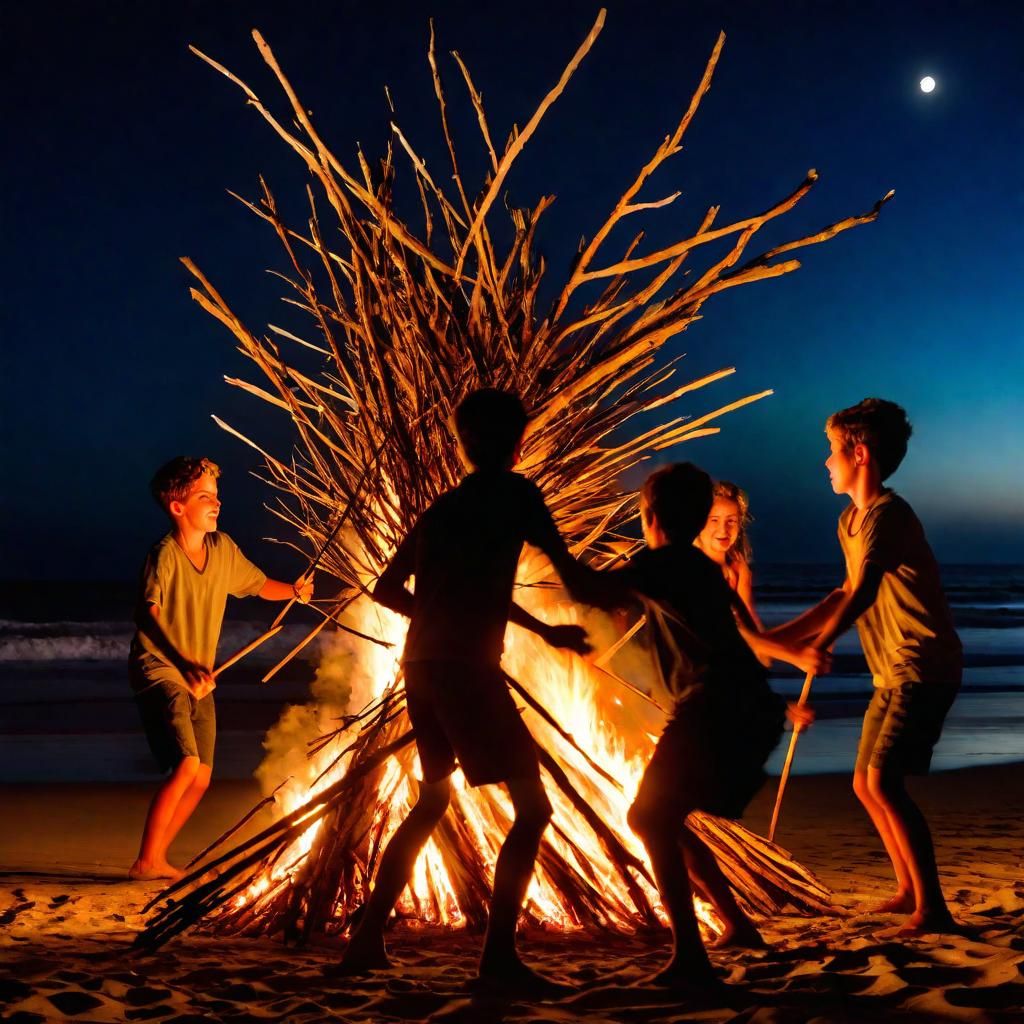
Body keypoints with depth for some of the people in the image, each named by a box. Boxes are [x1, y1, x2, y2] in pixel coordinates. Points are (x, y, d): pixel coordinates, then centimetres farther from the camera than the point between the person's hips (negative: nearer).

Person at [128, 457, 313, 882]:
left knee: (201, 778, 8)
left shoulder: (223, 549, 3)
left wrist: (293, 590, -3)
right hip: (159, 672, -8)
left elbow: (259, 584, 18)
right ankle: (145, 862, -10)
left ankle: (157, 858, 21)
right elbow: (148, 615, -31)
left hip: (199, 678, 8)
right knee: (186, 765, -20)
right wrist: (183, 664, -45)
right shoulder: (165, 555, -18)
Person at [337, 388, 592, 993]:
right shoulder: (516, 493, -2)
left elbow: (388, 589, 22)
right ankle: (500, 956, -9)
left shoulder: (443, 507, 17)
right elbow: (570, 574, -4)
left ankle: (369, 939, 24)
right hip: (468, 667, -8)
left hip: (423, 666, 8)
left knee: (432, 801, 22)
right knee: (532, 807, -4)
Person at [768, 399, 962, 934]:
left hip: (925, 666, -10)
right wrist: (775, 637, 23)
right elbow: (847, 594, 23)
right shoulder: (850, 521, 14)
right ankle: (908, 891, 27)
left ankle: (932, 909, -14)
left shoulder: (886, 514, -16)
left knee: (883, 781, -17)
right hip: (894, 672, 10)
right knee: (866, 785, 14)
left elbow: (861, 594, -26)